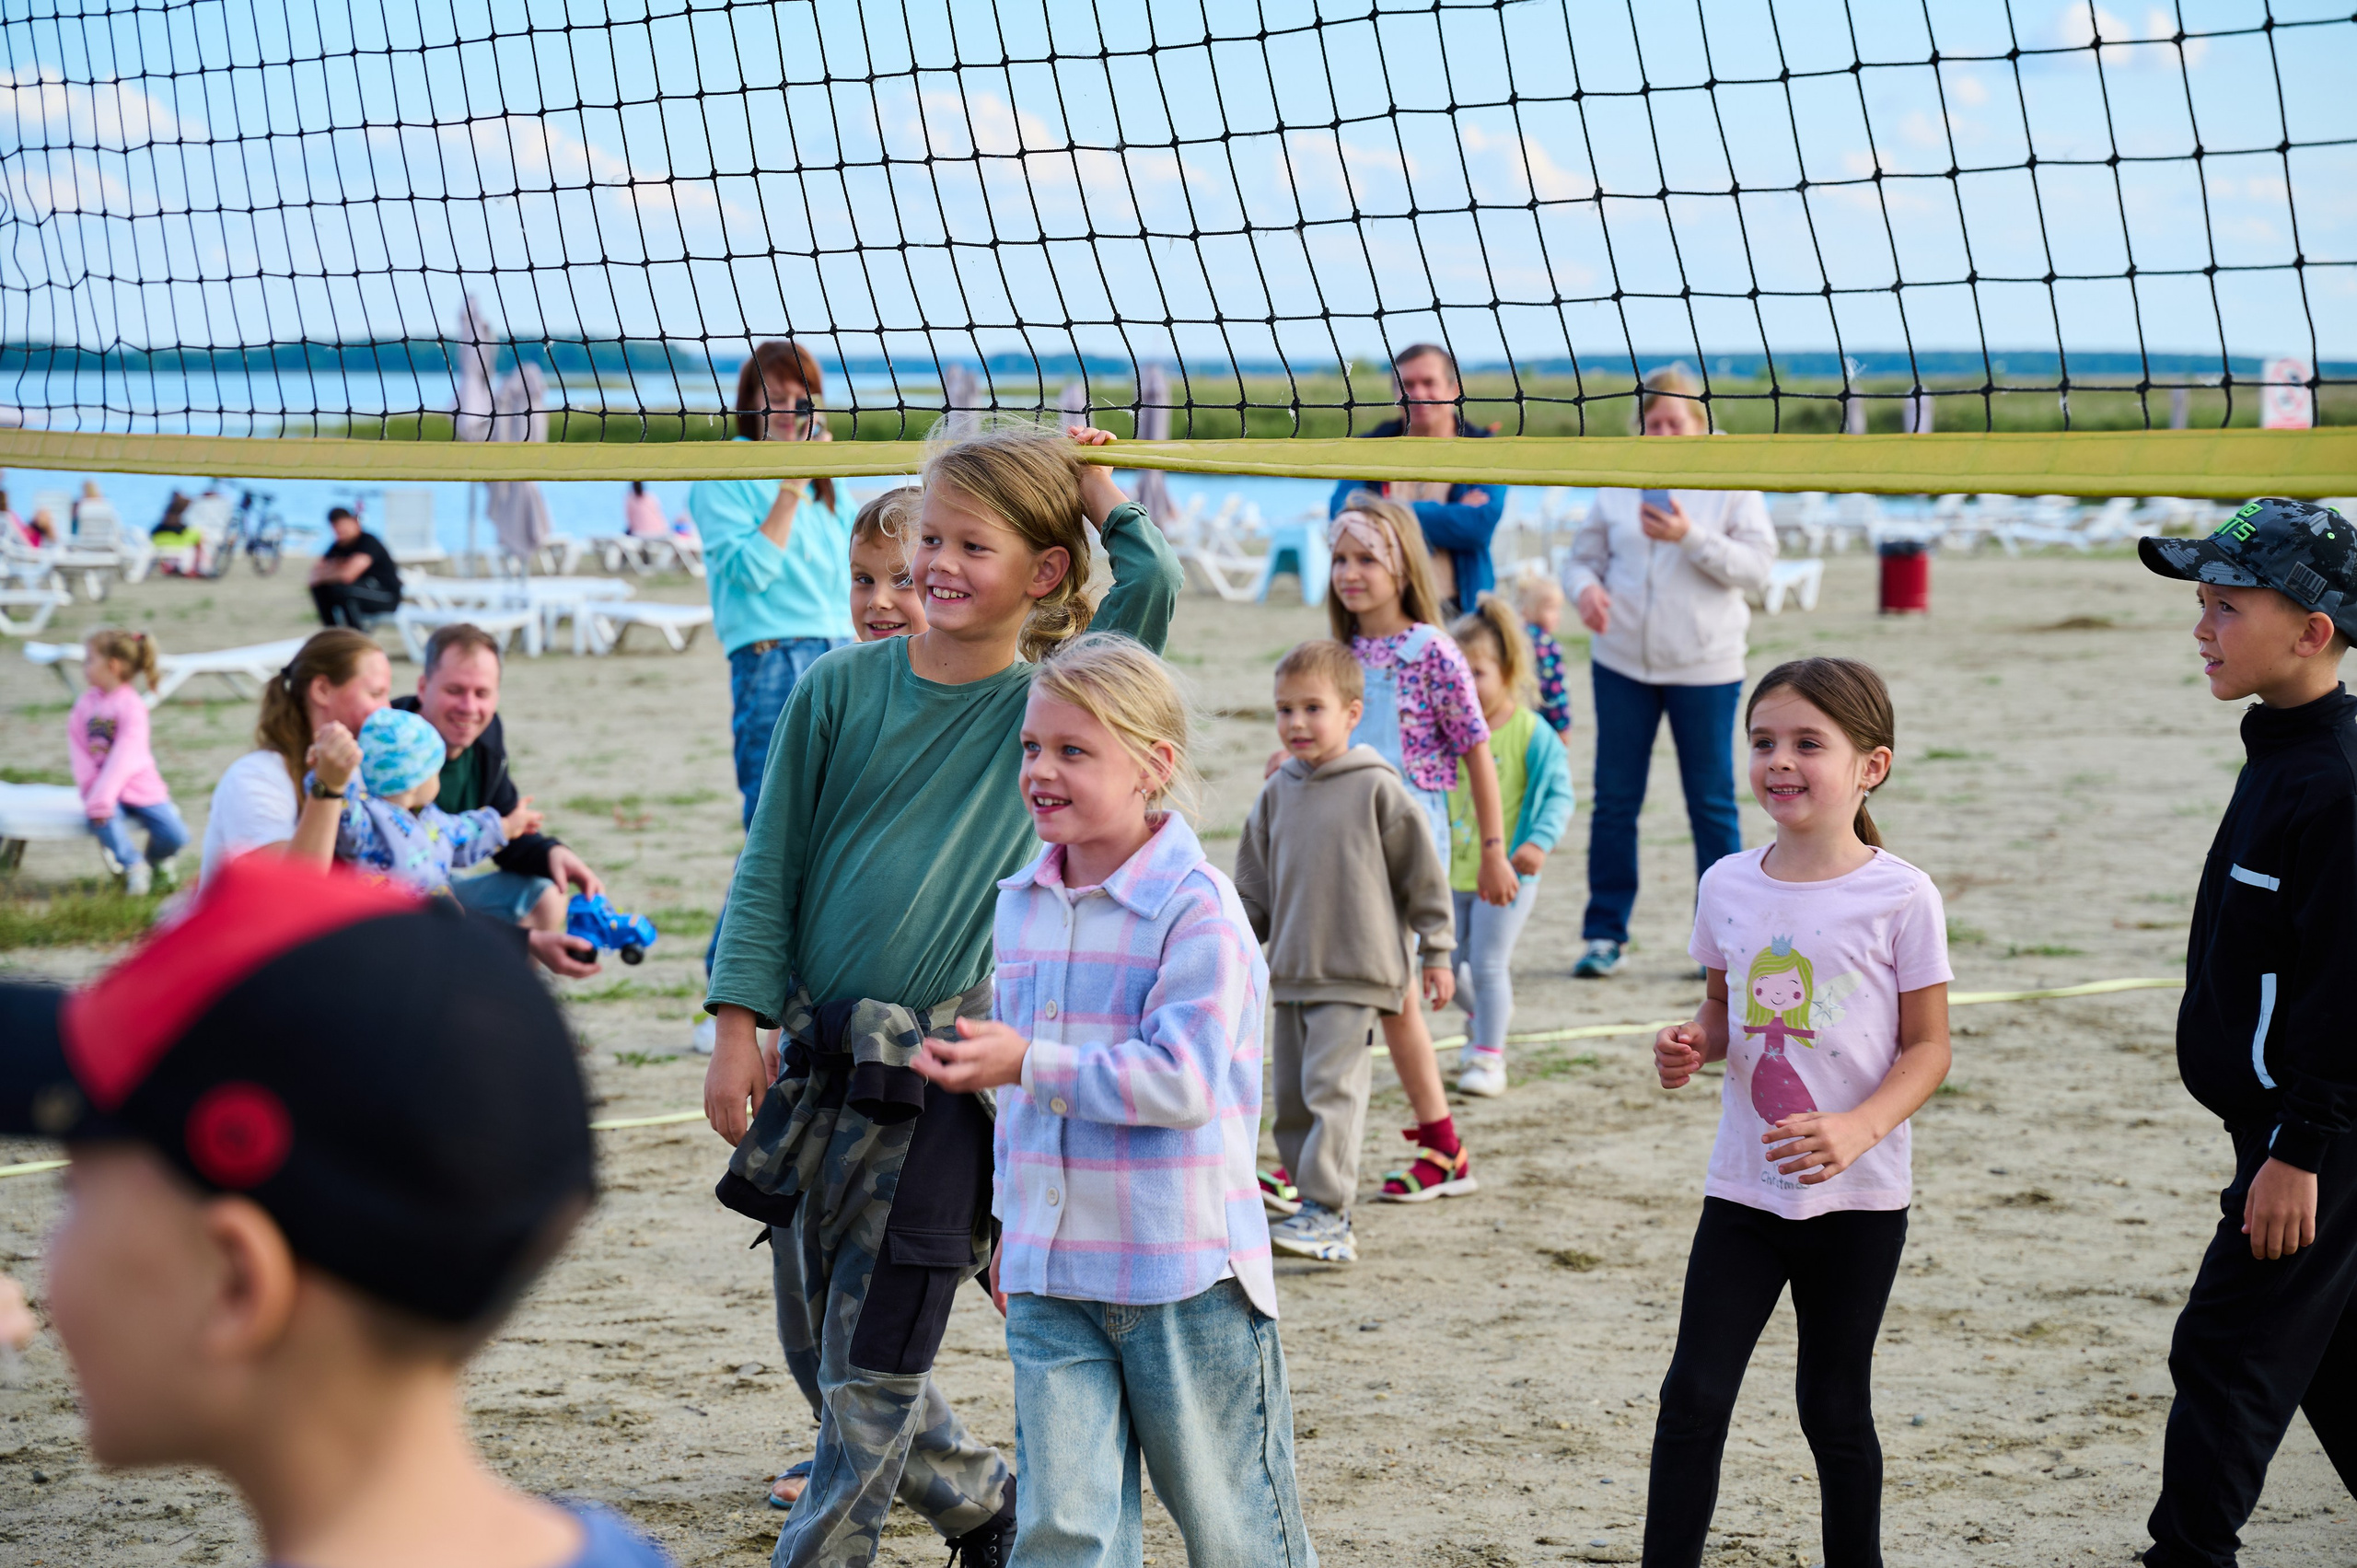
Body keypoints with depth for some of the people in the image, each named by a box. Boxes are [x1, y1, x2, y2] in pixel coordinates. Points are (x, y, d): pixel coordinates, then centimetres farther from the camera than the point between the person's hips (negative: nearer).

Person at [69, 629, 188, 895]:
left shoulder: (130, 705, -12)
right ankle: (133, 866, -10)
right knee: (103, 819, -32)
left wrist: (101, 798, -29)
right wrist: (91, 790, -15)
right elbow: (78, 750, 0)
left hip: (139, 787, -2)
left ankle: (156, 860, 20)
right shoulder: (85, 703, 4)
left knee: (175, 836, -15)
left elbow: (124, 756, -21)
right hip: (103, 789, 2)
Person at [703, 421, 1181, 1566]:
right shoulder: (842, 689, 3)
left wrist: (1090, 483, -4)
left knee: (872, 1365, -4)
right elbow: (770, 868, 5)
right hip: (820, 1057, 4)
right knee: (814, 1339, 13)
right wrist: (739, 1025, -1)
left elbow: (1150, 588, -18)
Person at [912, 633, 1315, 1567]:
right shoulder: (1020, 902, 8)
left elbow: (1182, 1080, -23)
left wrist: (1028, 1064, -24)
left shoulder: (1196, 909, -15)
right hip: (1051, 1278, 6)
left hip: (1185, 1275, -6)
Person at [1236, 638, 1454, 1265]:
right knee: (1292, 1091, 10)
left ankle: (1326, 1216, -15)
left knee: (1333, 1088, -13)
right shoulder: (1277, 794, 8)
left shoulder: (1378, 789, -7)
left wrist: (1438, 952, 0)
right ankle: (1300, 1182, 24)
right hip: (1290, 972, 6)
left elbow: (1423, 873, -2)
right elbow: (1253, 883, 18)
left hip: (1356, 975, -6)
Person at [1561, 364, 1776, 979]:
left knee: (1712, 804, 4)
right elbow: (1584, 555, 10)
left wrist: (1690, 538, -21)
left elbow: (1757, 566, -9)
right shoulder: (1618, 485, 6)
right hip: (1622, 661, 2)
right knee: (1614, 801, 5)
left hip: (1704, 667, -2)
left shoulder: (1732, 483, -1)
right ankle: (1605, 932, 13)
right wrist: (1585, 587, -13)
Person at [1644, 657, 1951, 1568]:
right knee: (1695, 1394, -3)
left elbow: (1928, 1048, -8)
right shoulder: (1727, 886, 1)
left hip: (1858, 1198, -3)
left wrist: (1859, 1128, -24)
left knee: (1834, 1406, 8)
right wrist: (1692, 1045, -8)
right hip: (1743, 1187, 3)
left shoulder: (1899, 898, -11)